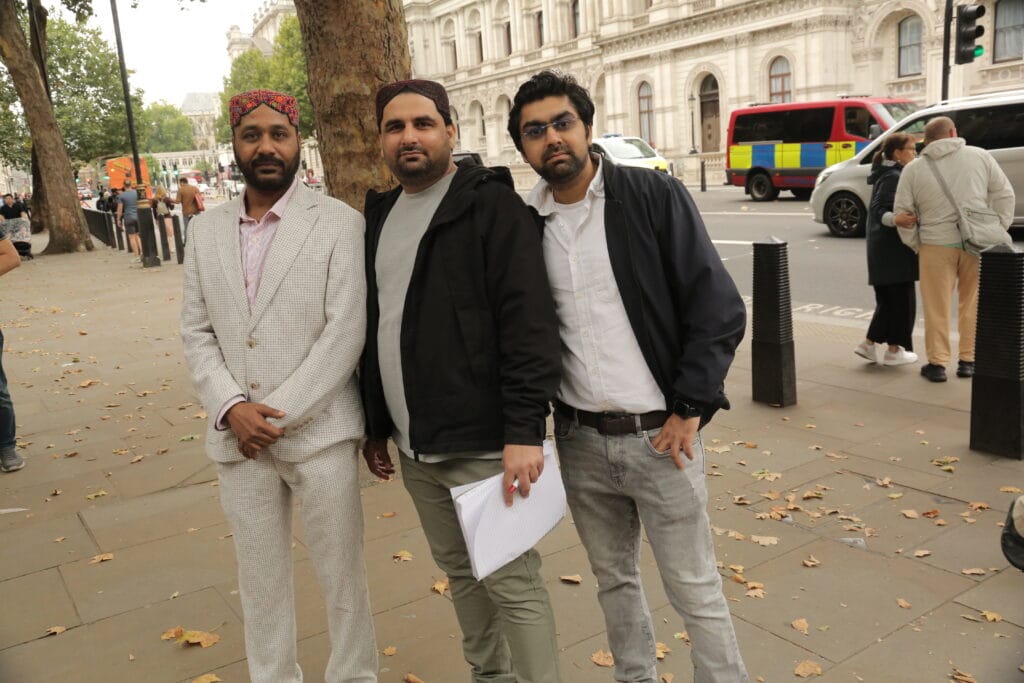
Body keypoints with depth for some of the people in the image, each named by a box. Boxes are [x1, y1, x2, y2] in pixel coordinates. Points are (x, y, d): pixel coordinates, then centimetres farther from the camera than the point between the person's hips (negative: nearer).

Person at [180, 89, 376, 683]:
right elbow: (198, 332, 8)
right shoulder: (208, 231, 9)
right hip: (238, 439, 4)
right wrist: (232, 407, -9)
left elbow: (345, 332, -12)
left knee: (343, 575, 9)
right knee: (261, 580, 16)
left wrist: (277, 414, -14)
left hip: (319, 433, -4)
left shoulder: (339, 223, -5)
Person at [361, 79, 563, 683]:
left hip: (483, 443, -7)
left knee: (513, 583, 1)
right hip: (414, 448, 7)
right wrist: (376, 424, 17)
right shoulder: (381, 215, 13)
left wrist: (524, 430, -22)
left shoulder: (491, 205, -9)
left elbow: (529, 322, -16)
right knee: (460, 572, 19)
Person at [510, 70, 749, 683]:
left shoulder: (655, 196, -7)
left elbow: (719, 309, -8)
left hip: (659, 436, -4)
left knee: (694, 589, 8)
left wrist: (689, 409, -11)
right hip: (580, 442, 4)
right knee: (614, 580, 20)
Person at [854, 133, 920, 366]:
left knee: (888, 299, 14)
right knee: (902, 299, -1)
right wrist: (896, 219, -42)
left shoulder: (888, 175, 16)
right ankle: (895, 350, 7)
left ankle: (869, 343, 14)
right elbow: (880, 211, -24)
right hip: (894, 249, -10)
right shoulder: (893, 177, -14)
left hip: (882, 249, 10)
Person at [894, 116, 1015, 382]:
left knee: (936, 306, 7)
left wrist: (913, 243, 14)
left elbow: (902, 213, 4)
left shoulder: (913, 170, 3)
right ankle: (969, 360, 18)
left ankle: (937, 363, 10)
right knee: (972, 303, 12)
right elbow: (1004, 195, 6)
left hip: (936, 245, -1)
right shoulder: (980, 156, 5)